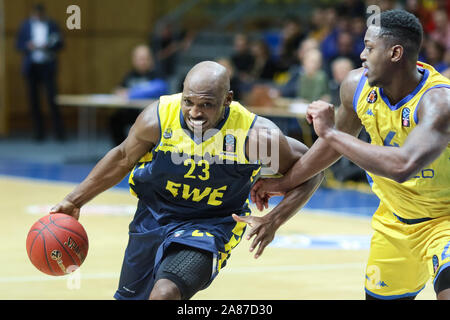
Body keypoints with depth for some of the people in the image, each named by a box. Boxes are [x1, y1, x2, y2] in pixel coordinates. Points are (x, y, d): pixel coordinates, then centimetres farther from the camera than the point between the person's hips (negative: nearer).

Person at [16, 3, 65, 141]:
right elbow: (18, 44, 7)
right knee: (33, 100, 1)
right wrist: (28, 46, -14)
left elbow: (60, 43, 5)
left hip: (47, 66, -2)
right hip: (31, 67, 2)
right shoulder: (26, 25, 8)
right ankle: (39, 132, 7)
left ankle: (59, 132, -7)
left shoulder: (52, 25, 6)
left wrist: (49, 46, -14)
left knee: (52, 99, -10)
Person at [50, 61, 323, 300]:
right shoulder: (158, 118, -21)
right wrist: (74, 201, 2)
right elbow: (124, 158, 0)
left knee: (164, 294, -29)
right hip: (153, 218, 4)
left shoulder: (255, 134, -27)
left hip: (210, 227, -4)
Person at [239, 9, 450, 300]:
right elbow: (337, 139, 11)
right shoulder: (358, 85, -10)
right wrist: (285, 183, 19)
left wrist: (331, 132, -37)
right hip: (394, 219, 7)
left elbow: (402, 166, -47)